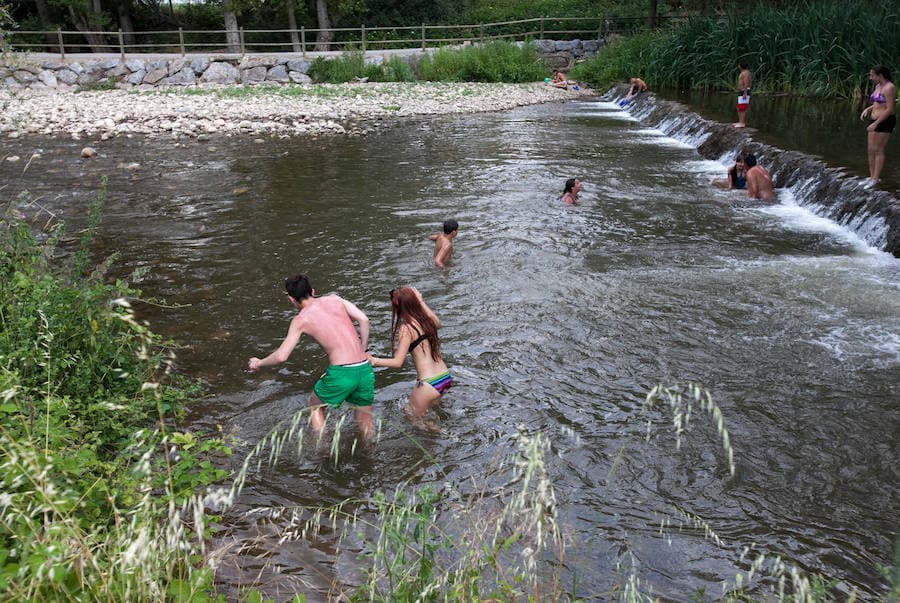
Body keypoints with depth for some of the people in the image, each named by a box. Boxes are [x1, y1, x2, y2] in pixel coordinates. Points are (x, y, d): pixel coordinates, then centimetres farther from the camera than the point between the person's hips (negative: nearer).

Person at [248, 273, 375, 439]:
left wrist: (258, 363, 17)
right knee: (365, 419, 23)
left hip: (340, 373, -3)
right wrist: (362, 351, 12)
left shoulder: (300, 320, 4)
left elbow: (281, 356, -2)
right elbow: (363, 320, 1)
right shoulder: (334, 299, 13)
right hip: (365, 369, 3)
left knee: (315, 404, 27)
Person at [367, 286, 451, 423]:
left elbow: (398, 362, -17)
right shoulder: (426, 319, 3)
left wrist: (373, 360, -10)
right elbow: (437, 323, 29)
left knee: (412, 417, 18)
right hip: (446, 377, 7)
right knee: (425, 413, 31)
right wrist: (421, 301, 28)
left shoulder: (407, 328, -16)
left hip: (429, 383, -7)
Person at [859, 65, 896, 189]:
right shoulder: (878, 86, 12)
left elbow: (889, 109, -21)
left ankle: (875, 179, -1)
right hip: (876, 122, 9)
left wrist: (875, 124, -22)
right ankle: (871, 177, 14)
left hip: (885, 122, -9)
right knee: (871, 150, 8)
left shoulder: (889, 88, -18)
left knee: (878, 151, -6)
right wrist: (867, 109, 8)